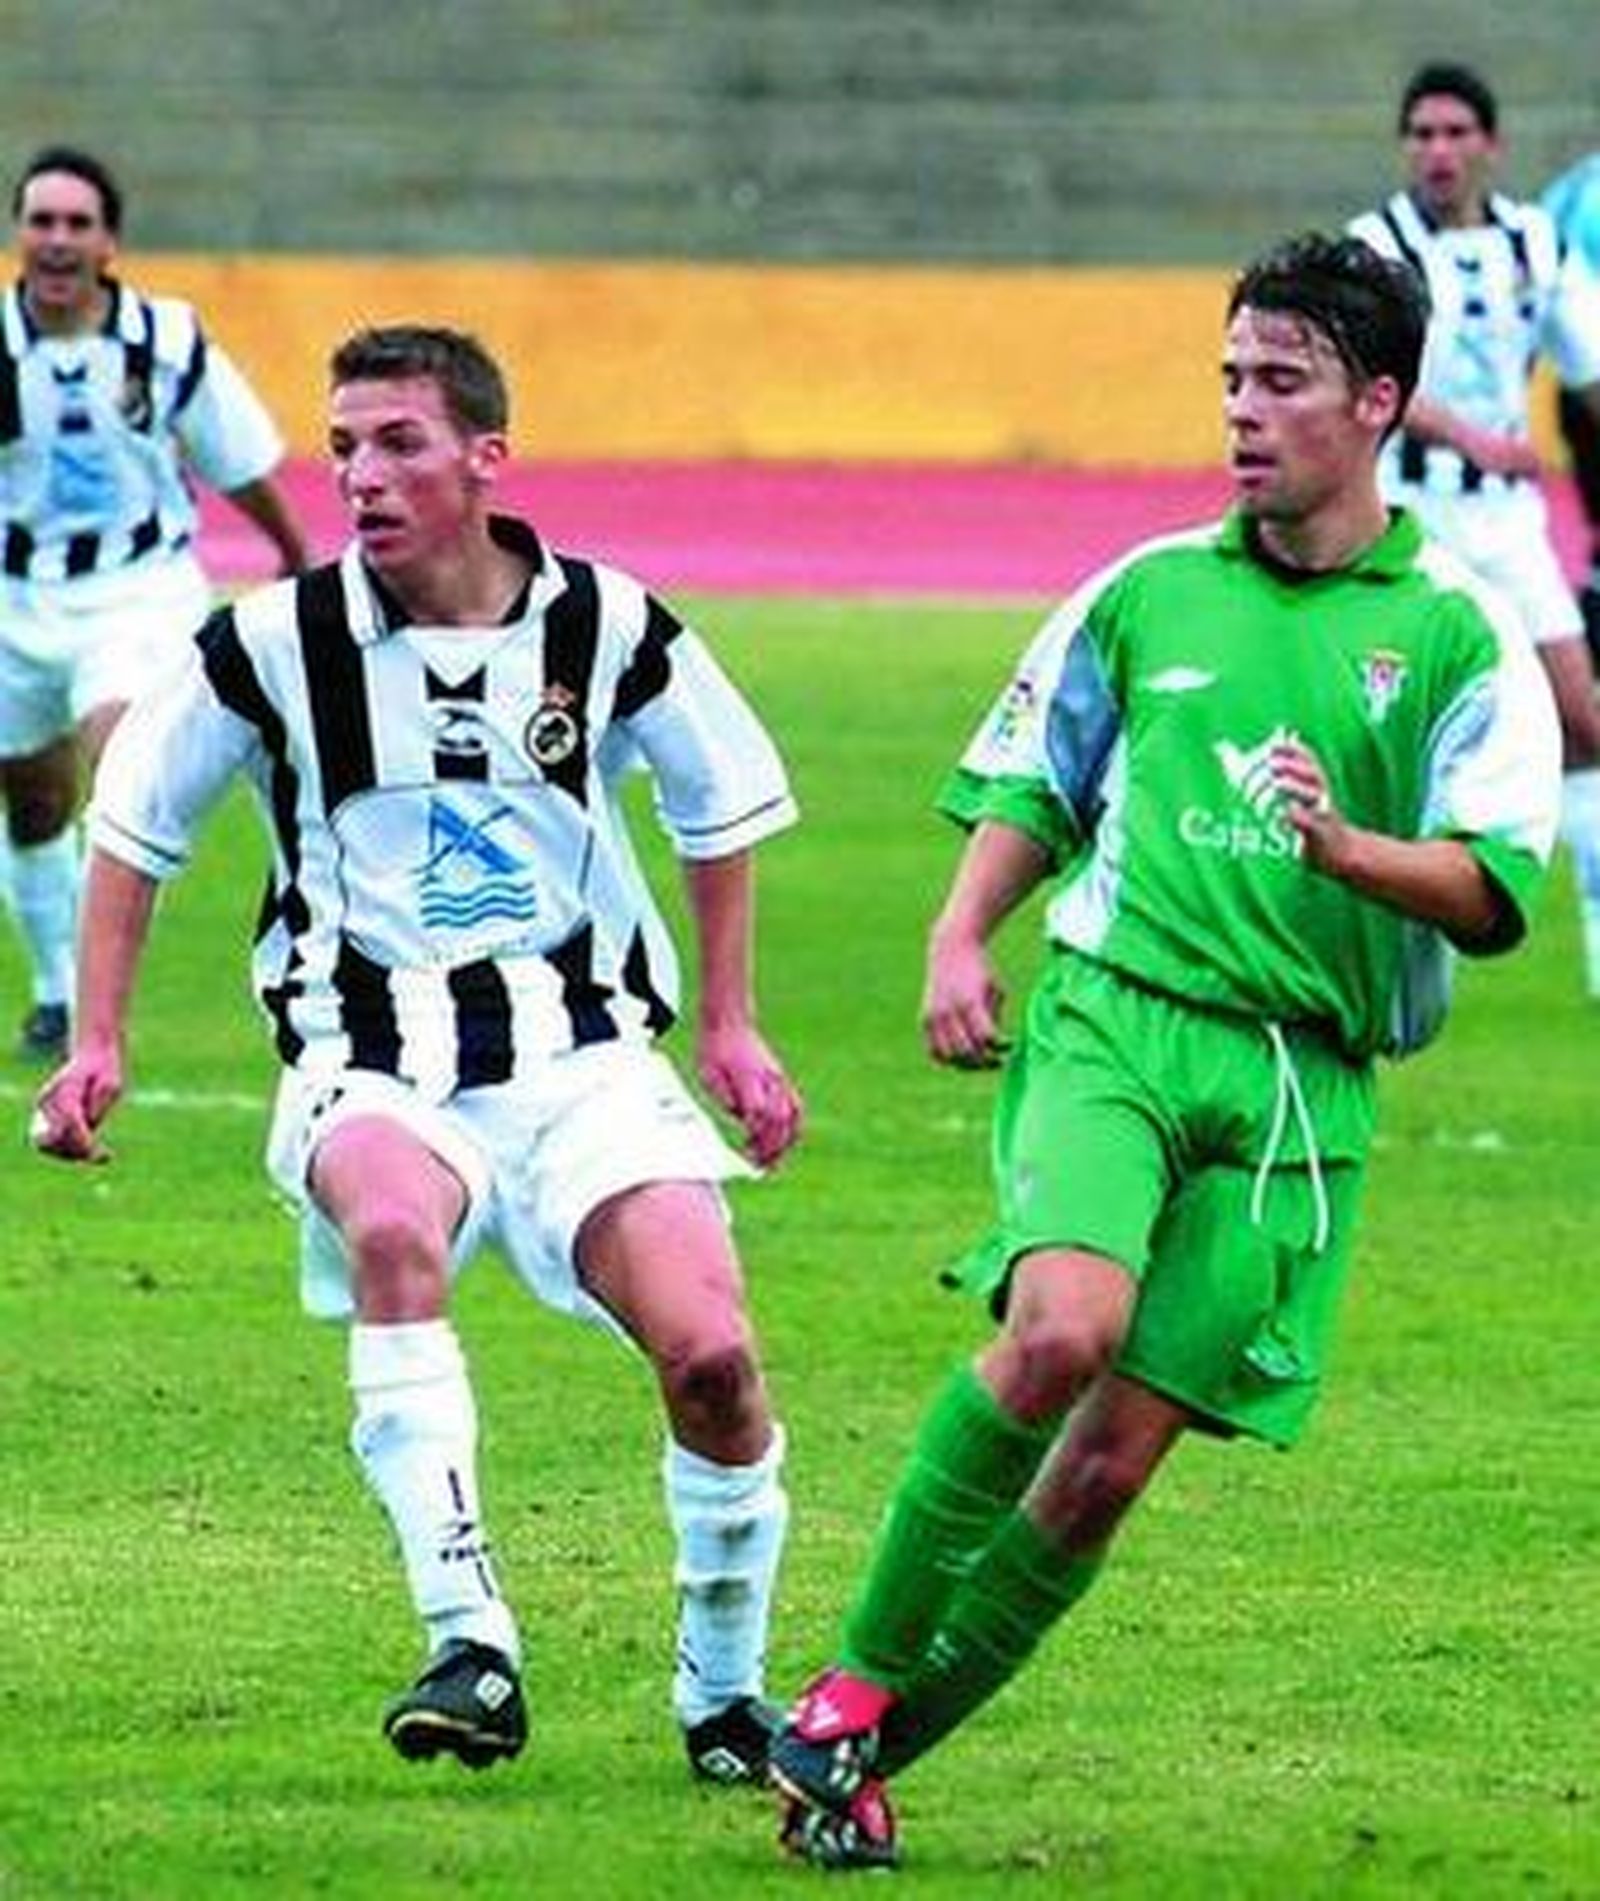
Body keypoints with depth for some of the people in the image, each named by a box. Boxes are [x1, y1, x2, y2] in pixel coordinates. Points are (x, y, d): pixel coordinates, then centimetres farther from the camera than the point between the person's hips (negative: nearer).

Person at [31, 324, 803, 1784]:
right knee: (392, 1224, -37)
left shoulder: (607, 628, -1)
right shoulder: (279, 645, -4)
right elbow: (134, 820, 11)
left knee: (711, 1356, -17)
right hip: (372, 1069, -1)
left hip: (582, 1051, 1)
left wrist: (728, 1022, 17)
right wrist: (97, 1045, 6)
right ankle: (470, 1645, -38)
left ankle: (724, 1689, 9)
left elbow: (721, 802, 17)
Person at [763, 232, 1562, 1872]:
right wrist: (958, 938, 3)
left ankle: (870, 1757, 7)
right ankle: (856, 1683, -17)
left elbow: (1492, 898, -2)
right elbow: (1028, 791, 21)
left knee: (1115, 1457, -5)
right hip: (1111, 1014, 0)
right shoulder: (1149, 593, 12)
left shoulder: (1458, 640, 5)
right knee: (1061, 1325, -27)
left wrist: (1342, 843, -20)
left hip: (1300, 1083, 0)